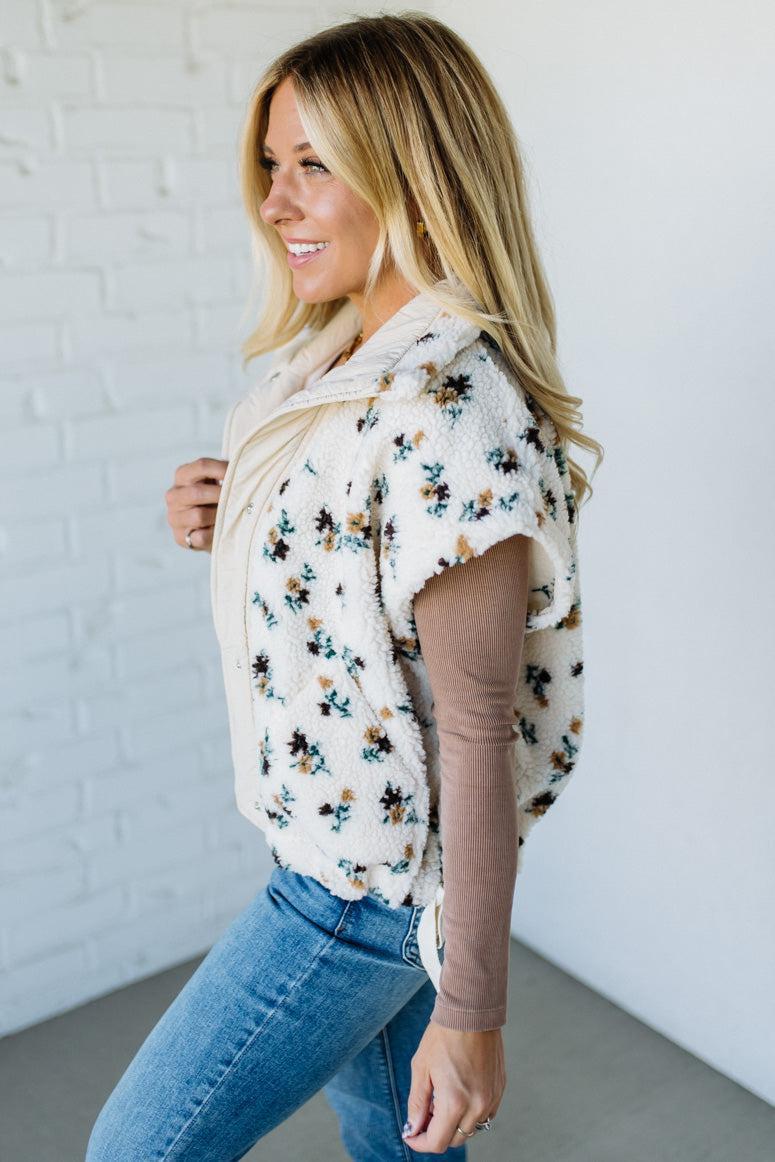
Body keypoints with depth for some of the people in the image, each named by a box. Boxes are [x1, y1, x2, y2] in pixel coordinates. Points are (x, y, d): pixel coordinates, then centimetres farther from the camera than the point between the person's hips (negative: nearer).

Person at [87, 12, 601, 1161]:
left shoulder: (451, 408, -28)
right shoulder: (346, 354, 1)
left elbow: (478, 726, -25)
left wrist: (469, 1011, -18)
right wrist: (226, 516, -5)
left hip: (370, 880, -8)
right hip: (344, 835, 9)